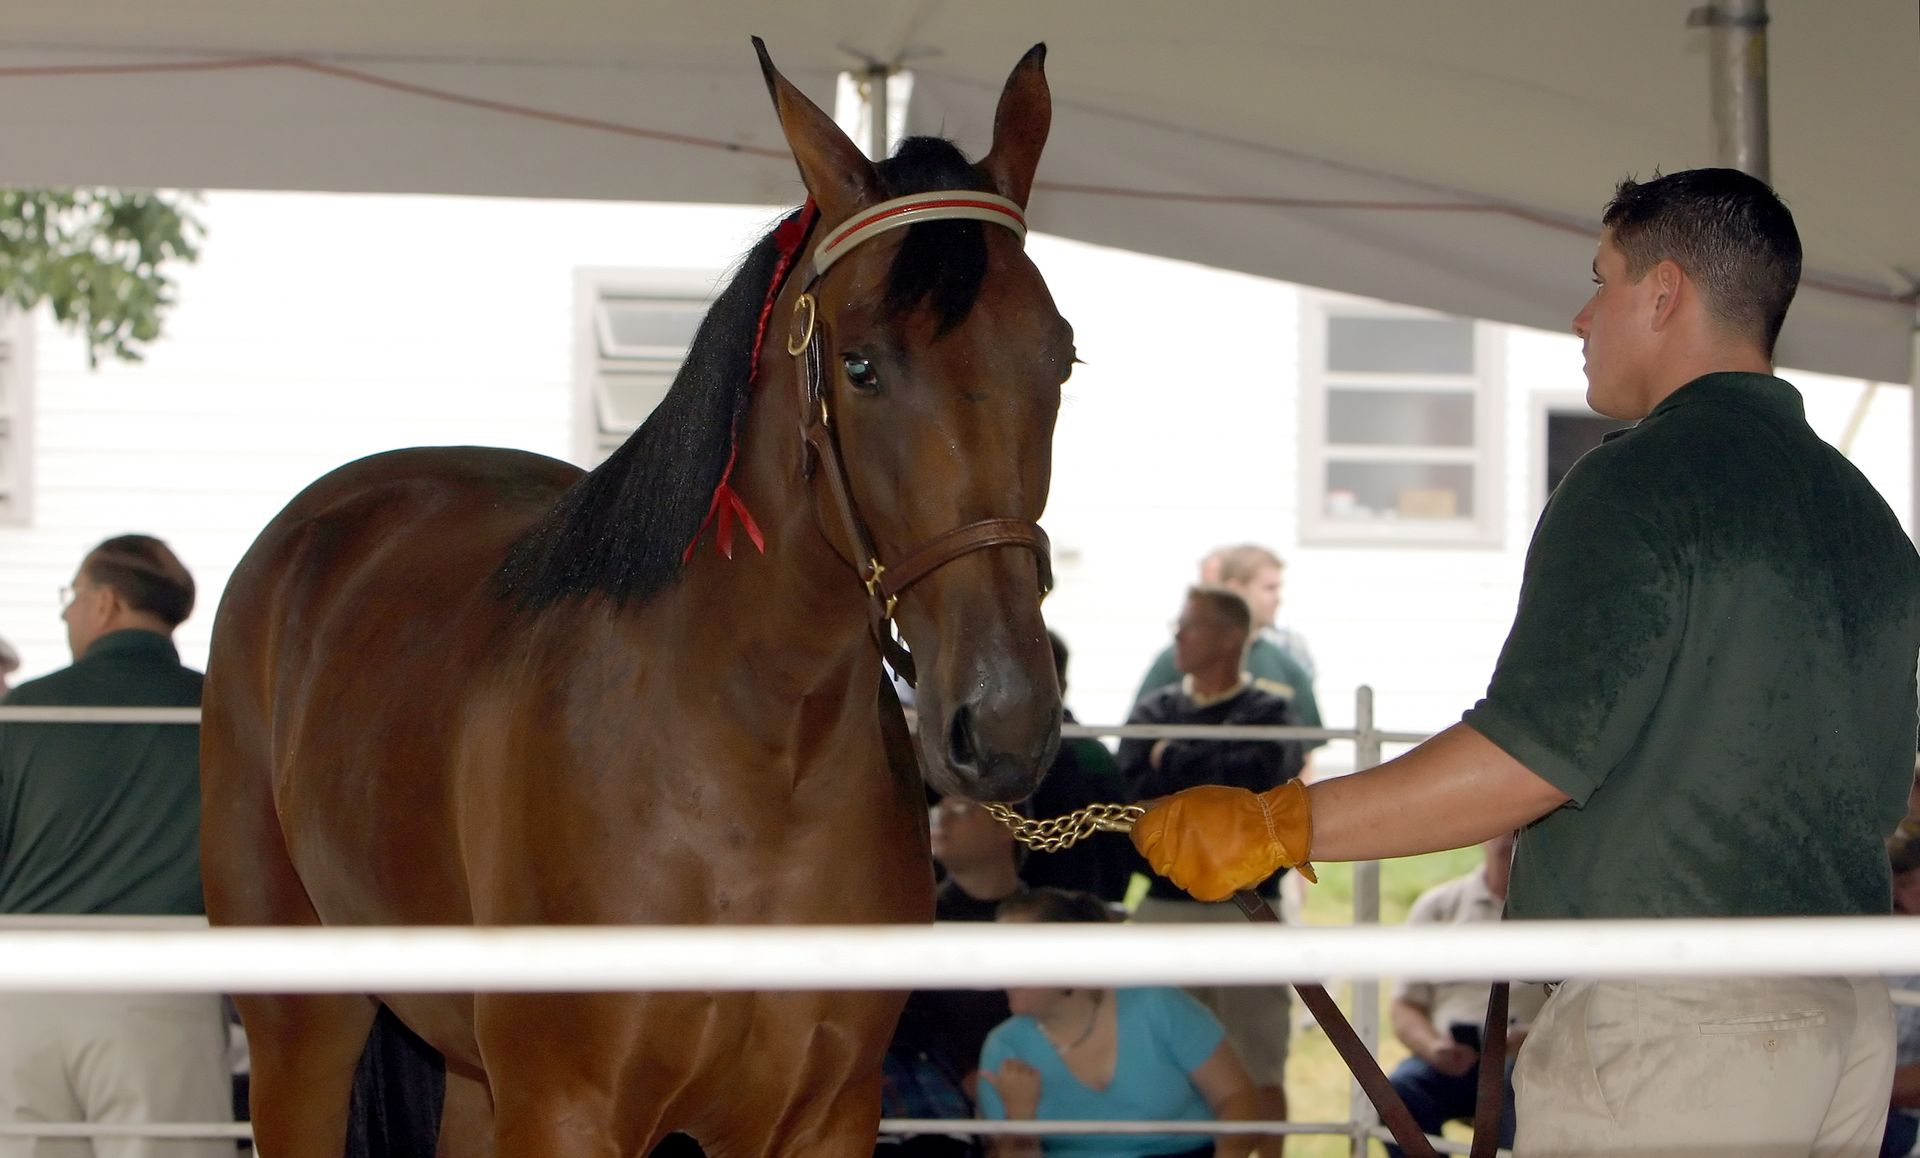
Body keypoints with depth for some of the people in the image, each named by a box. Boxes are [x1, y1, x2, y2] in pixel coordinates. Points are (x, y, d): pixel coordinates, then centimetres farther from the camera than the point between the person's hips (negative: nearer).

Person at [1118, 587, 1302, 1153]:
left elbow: (1257, 777, -17)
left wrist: (1173, 760, -5)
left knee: (1259, 1072, -2)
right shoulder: (1154, 712, 15)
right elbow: (1132, 790, 0)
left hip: (1245, 907, -4)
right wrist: (1213, 778, -11)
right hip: (1164, 904, 4)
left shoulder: (1270, 716, 3)